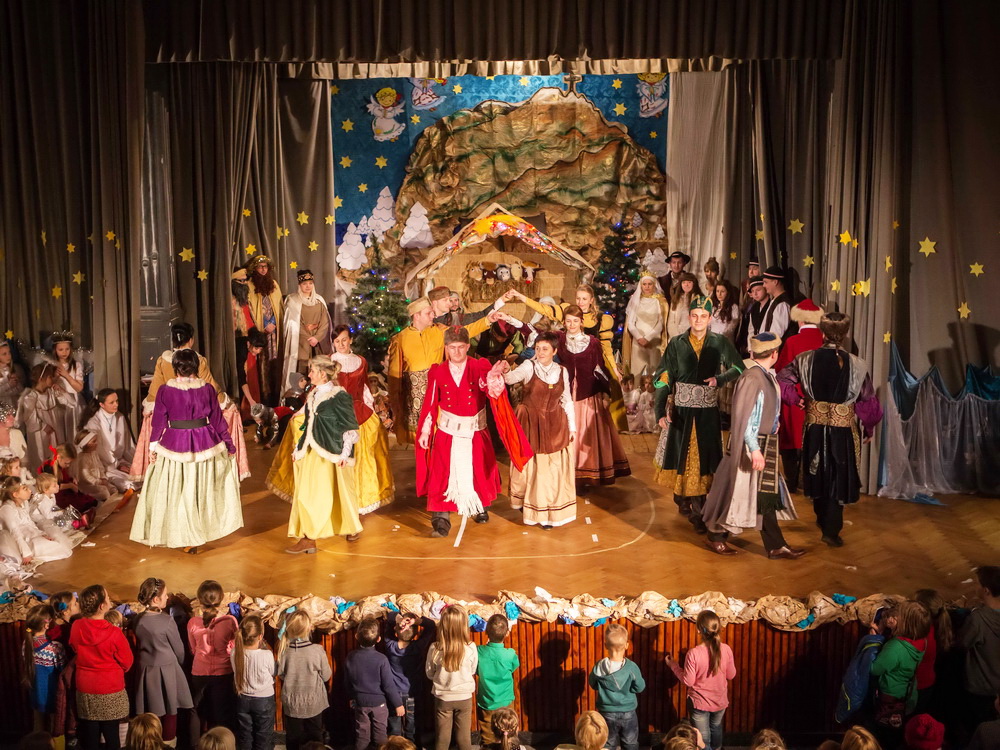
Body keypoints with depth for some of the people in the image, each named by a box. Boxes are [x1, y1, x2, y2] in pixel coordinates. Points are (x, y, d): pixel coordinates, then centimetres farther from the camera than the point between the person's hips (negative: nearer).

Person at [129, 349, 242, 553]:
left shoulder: (165, 390, -9)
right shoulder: (207, 388, -5)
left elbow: (158, 420, -1)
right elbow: (217, 418, 1)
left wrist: (153, 444, 13)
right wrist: (228, 442, 11)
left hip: (176, 444, -2)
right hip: (205, 443, 2)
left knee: (178, 492, 11)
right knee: (203, 488, 21)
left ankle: (188, 538, 16)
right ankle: (202, 530, 33)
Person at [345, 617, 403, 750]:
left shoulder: (350, 657, -12)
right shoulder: (381, 659, -23)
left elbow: (347, 681, 2)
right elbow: (389, 685, -18)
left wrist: (351, 697, 20)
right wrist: (398, 704, -6)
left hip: (360, 701, 3)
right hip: (379, 701, -3)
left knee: (362, 734, 17)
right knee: (380, 734, 14)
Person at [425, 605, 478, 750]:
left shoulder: (435, 649, -22)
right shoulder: (471, 648, -21)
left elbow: (429, 674, -5)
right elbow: (472, 672, -3)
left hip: (443, 698, 0)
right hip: (464, 698, 0)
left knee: (442, 738, 17)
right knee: (464, 737, 17)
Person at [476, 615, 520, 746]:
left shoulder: (478, 651, -16)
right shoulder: (510, 654, -20)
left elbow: (476, 671, 1)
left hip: (485, 705, 2)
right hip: (505, 704, -1)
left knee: (487, 741, 15)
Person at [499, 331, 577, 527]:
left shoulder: (562, 371, 4)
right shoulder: (529, 366, -6)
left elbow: (567, 401, 9)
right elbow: (513, 377, -20)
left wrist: (572, 426, 8)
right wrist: (504, 373, -43)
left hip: (555, 425, 3)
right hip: (530, 424, -2)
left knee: (554, 468, 4)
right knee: (531, 465, 5)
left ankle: (550, 512, 18)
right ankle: (528, 504, 26)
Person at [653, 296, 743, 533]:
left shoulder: (720, 343, 0)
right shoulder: (677, 344, -1)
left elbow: (739, 369, 6)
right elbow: (662, 378, -4)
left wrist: (719, 379, -13)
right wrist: (660, 412, -12)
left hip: (708, 412, 0)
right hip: (681, 410, 0)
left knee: (704, 458, 2)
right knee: (682, 456, 9)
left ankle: (697, 509, 12)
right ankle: (684, 501, 28)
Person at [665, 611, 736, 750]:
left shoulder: (694, 653, -29)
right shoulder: (726, 649, -18)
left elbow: (688, 681, -17)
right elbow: (731, 675, -4)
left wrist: (673, 665, -4)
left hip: (699, 703, -4)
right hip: (720, 701, 4)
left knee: (703, 738, 15)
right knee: (716, 729, 32)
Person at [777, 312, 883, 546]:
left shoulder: (806, 359, -8)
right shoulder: (857, 365, -12)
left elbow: (781, 381, -6)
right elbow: (868, 402, -5)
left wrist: (796, 399, 5)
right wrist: (869, 428, 9)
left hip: (814, 427, 3)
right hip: (843, 430, -2)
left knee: (818, 473, 20)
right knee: (839, 478, 8)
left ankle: (822, 519, 39)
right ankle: (831, 530, 7)